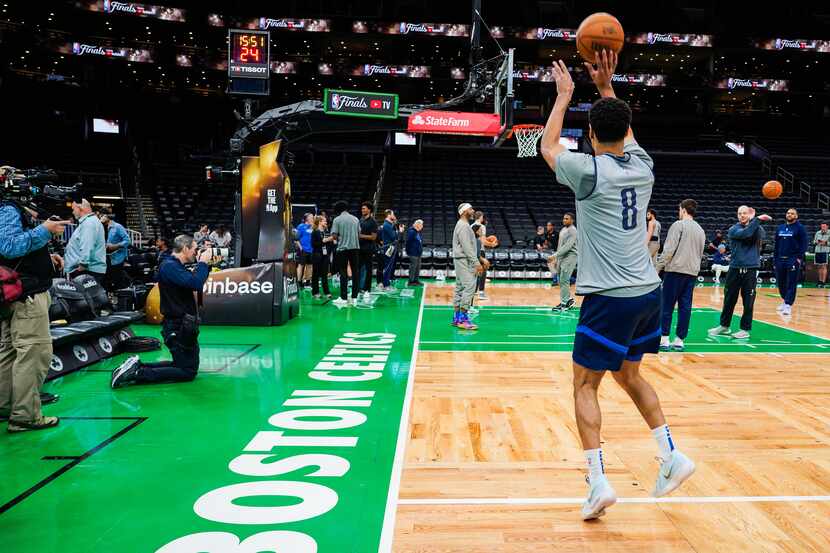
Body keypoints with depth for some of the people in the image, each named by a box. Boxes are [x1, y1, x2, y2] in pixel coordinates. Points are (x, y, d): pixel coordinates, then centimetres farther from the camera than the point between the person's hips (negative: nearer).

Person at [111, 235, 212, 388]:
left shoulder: (176, 266, 14)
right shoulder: (169, 266, -18)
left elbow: (196, 282, 21)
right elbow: (195, 283, -32)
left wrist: (206, 265, 10)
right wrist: (203, 262, -18)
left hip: (182, 326, 10)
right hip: (178, 328, -10)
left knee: (183, 364, 21)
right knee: (188, 372, -4)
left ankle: (137, 365, 13)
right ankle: (137, 373, -8)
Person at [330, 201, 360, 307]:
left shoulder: (337, 220, -3)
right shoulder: (355, 219, 8)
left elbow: (334, 236, -7)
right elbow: (359, 233, 8)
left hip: (343, 248, -3)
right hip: (355, 247, 3)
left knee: (343, 273, 1)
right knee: (355, 272, 7)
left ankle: (343, 298, 2)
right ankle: (354, 297, 10)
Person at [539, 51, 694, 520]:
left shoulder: (590, 171, -10)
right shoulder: (643, 166, 6)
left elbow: (548, 147, 10)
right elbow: (625, 133, 29)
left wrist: (565, 95, 19)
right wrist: (606, 86, 29)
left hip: (610, 299, -6)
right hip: (649, 292, 7)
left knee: (585, 385, 4)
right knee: (630, 375, 23)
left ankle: (598, 481, -2)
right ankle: (672, 455, 21)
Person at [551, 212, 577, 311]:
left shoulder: (572, 231, -12)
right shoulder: (563, 230, 15)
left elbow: (567, 246, -21)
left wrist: (555, 255, -25)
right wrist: (556, 258, 18)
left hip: (570, 256, -9)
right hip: (561, 257, 9)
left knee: (564, 280, -10)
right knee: (561, 280, 11)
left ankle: (564, 304, -6)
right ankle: (569, 299, 24)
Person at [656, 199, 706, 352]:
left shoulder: (678, 225, -5)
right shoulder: (700, 229, 16)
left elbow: (669, 250, -12)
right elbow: (700, 254, 20)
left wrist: (658, 267, -8)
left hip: (675, 270, -6)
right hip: (692, 272, 6)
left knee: (667, 306, -1)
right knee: (685, 307, 6)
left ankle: (664, 339, 0)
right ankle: (679, 340, 7)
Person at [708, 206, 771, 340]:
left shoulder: (756, 228, 6)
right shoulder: (733, 229, 3)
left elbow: (762, 234, -17)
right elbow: (745, 233, -18)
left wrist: (754, 219, -19)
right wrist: (758, 219, -22)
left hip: (751, 269, -1)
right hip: (735, 268, 1)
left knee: (748, 302, 1)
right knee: (729, 299, 9)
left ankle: (745, 329, 12)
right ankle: (724, 326, 24)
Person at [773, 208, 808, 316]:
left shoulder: (800, 228, -2)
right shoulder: (780, 228, 14)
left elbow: (804, 244, -6)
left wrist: (800, 258, -14)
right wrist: (775, 257, 13)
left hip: (793, 260, -5)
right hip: (780, 259, 5)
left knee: (791, 283, -6)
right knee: (780, 282, 9)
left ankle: (788, 305, -7)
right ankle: (785, 300, 27)